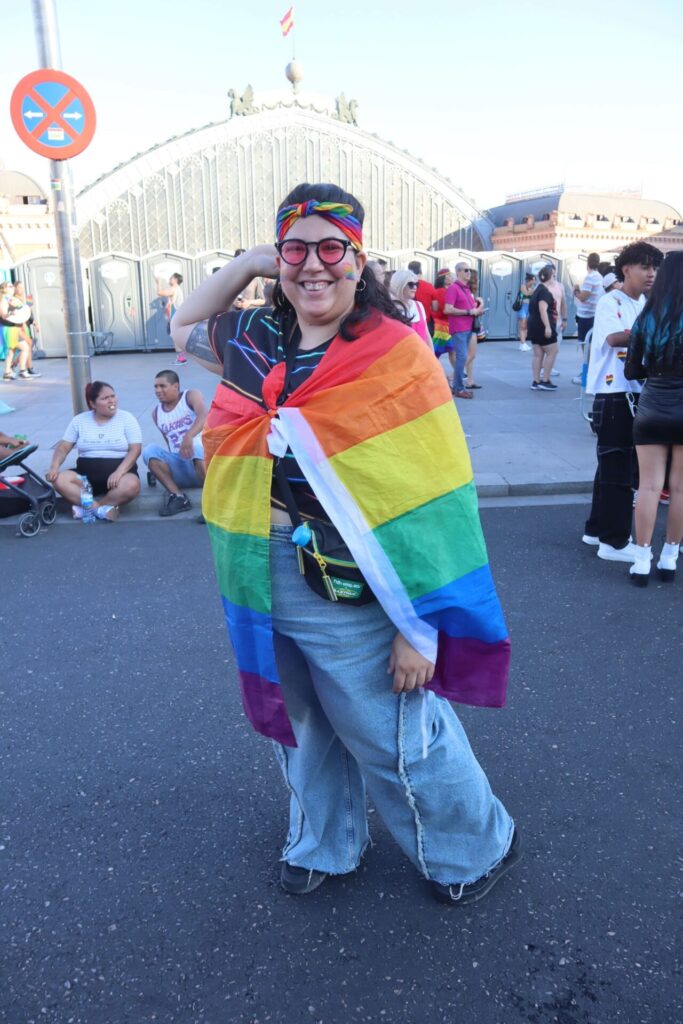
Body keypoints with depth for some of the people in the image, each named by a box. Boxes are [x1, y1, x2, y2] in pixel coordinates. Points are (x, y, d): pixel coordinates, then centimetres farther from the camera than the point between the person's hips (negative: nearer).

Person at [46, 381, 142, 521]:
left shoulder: (126, 418, 1)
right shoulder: (79, 420, 8)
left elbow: (135, 449, -7)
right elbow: (63, 447, 8)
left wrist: (119, 471, -23)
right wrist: (54, 466, -13)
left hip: (118, 472, -2)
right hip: (86, 475, 2)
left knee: (131, 485, -36)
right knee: (59, 480, -26)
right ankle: (103, 508, -32)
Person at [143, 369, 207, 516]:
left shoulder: (191, 395, -1)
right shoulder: (156, 413, 13)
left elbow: (204, 416, -24)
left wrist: (189, 436, -41)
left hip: (201, 460, -5)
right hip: (179, 464, 5)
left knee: (197, 448, -37)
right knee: (150, 451, -19)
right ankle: (178, 496, -29)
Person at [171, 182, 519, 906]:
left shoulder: (396, 358, -15)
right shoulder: (256, 344, 3)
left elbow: (428, 504, -17)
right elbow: (184, 330, 23)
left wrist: (419, 628, -18)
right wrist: (247, 263, 6)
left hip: (354, 602, -5)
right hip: (266, 595, 6)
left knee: (396, 738, 12)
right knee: (302, 730, 23)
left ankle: (475, 845, 41)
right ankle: (322, 847, 50)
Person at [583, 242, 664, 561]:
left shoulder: (646, 305, 15)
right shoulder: (610, 302, -9)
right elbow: (615, 338, -27)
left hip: (637, 394, 8)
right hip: (613, 395, -8)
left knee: (614, 465, 14)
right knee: (619, 469, -5)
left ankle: (597, 529, 26)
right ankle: (614, 541, 2)